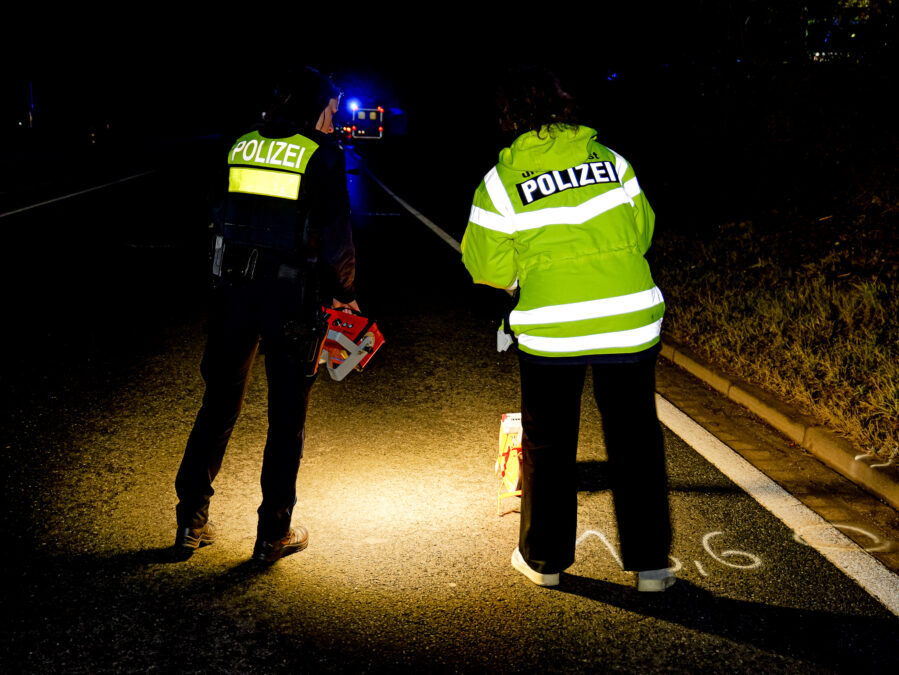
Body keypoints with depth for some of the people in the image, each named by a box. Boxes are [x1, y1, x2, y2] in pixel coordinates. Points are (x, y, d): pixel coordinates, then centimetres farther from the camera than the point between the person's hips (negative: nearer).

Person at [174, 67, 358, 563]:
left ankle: (191, 522, 22)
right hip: (292, 299, -4)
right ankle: (274, 534, 15)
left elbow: (218, 220, 13)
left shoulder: (242, 145, 9)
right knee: (287, 416, 7)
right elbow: (335, 237, -6)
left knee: (219, 404, 15)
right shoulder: (321, 152, -6)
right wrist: (343, 292, 5)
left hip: (233, 292, 5)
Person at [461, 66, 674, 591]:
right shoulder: (610, 159, 2)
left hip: (551, 329, -2)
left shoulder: (501, 180, -5)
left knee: (548, 444, 15)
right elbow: (642, 231, 8)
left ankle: (545, 558, 27)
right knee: (636, 440, 12)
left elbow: (488, 268, -2)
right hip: (630, 320, 2)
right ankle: (649, 562, 19)